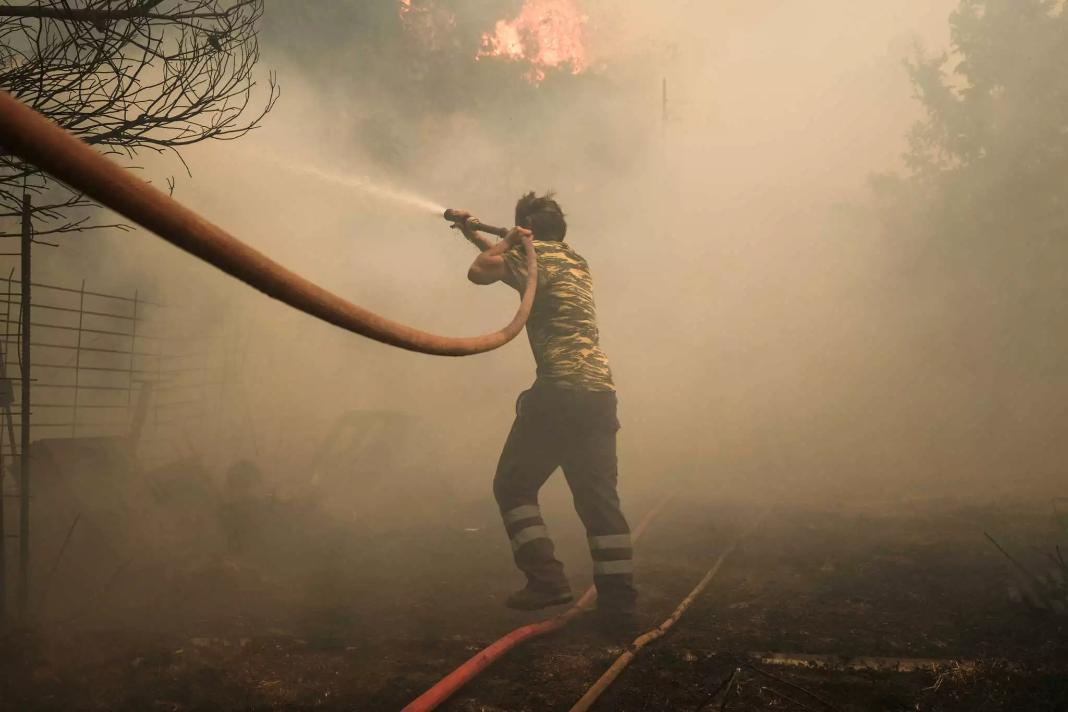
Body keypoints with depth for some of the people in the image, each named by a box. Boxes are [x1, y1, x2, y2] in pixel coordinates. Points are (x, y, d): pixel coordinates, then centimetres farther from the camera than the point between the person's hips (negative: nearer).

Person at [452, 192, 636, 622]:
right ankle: (618, 598, 3)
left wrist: (507, 241, 8)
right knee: (598, 497, 8)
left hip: (560, 390, -7)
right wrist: (474, 236, 47)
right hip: (601, 393, 8)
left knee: (513, 485, 4)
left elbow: (481, 271, -7)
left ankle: (546, 580, -8)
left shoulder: (537, 253, 0)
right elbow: (512, 266, 40)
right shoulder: (575, 261, 25)